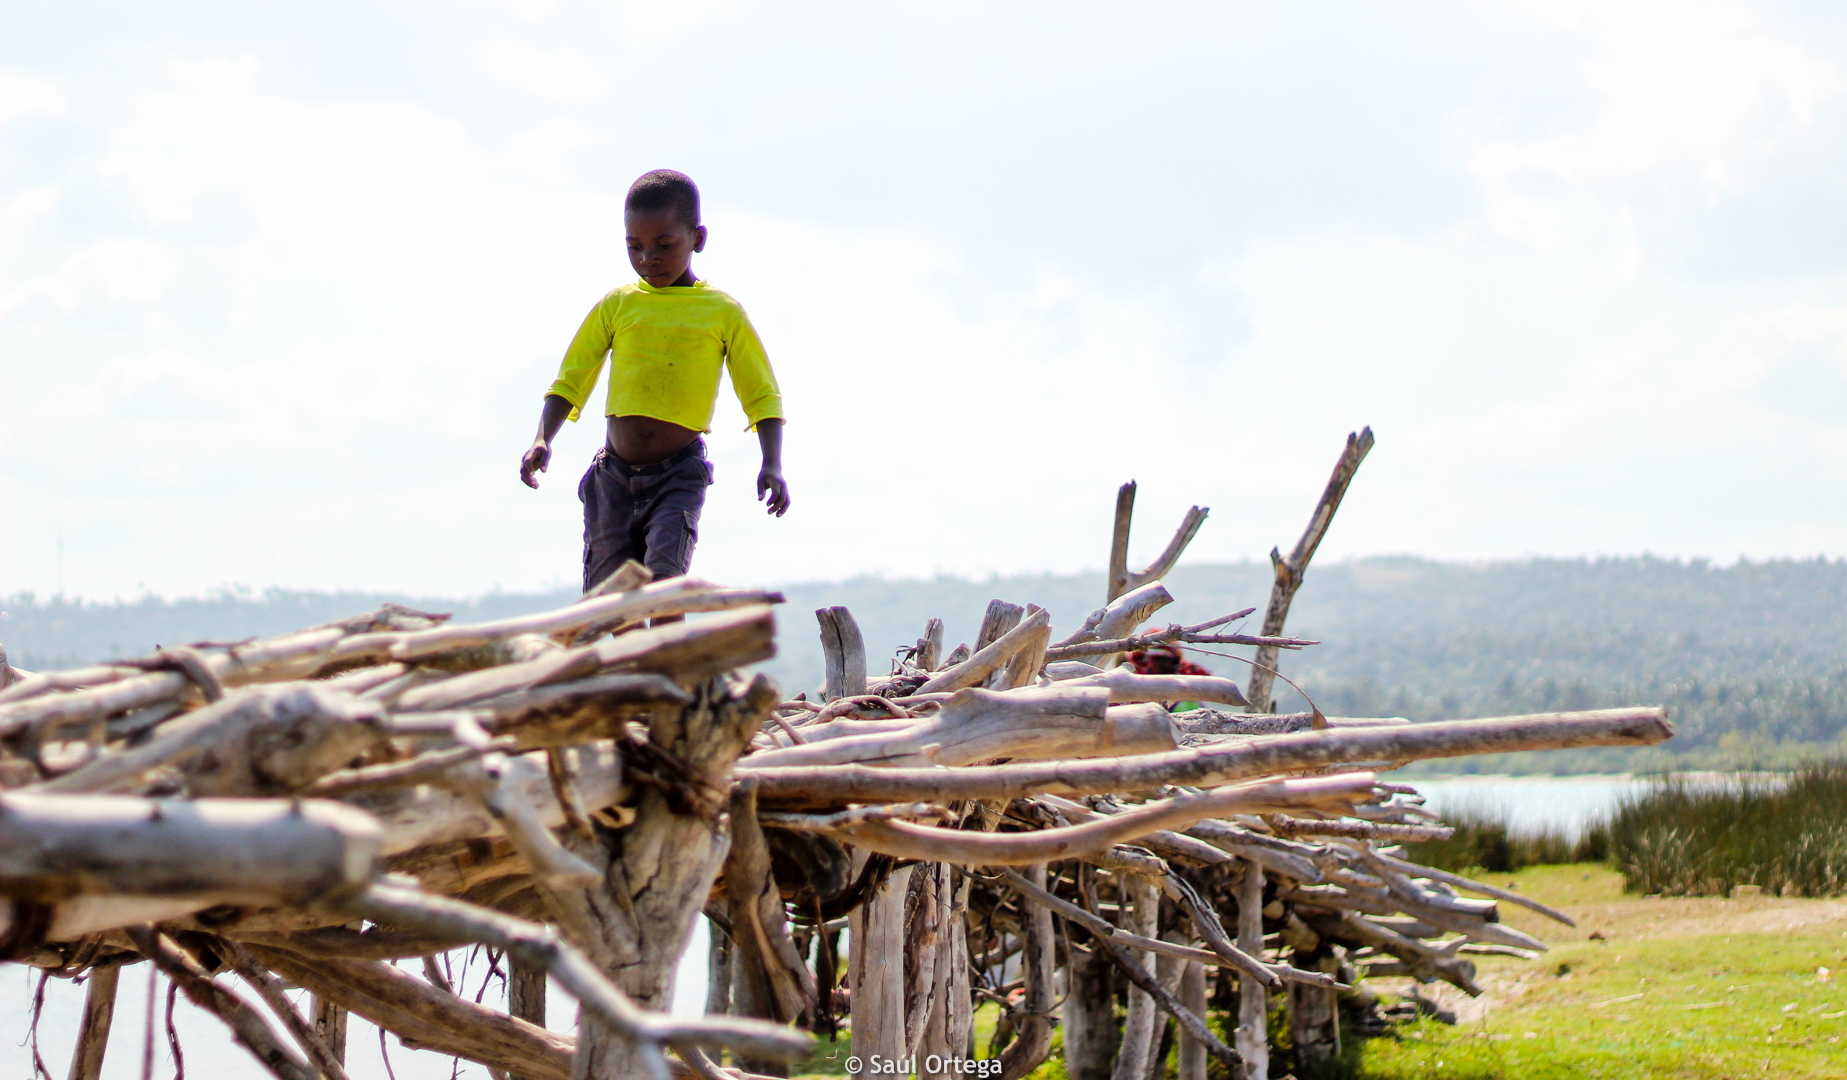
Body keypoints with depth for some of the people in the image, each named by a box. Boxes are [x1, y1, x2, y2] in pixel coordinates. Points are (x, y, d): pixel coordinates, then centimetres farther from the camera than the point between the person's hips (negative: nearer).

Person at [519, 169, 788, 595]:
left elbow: (761, 395, 5)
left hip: (680, 475, -3)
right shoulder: (617, 305, 6)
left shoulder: (724, 313, 1)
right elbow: (571, 379, 11)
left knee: (665, 570, -24)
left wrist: (772, 465, -10)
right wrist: (542, 440, -5)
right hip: (613, 475, 3)